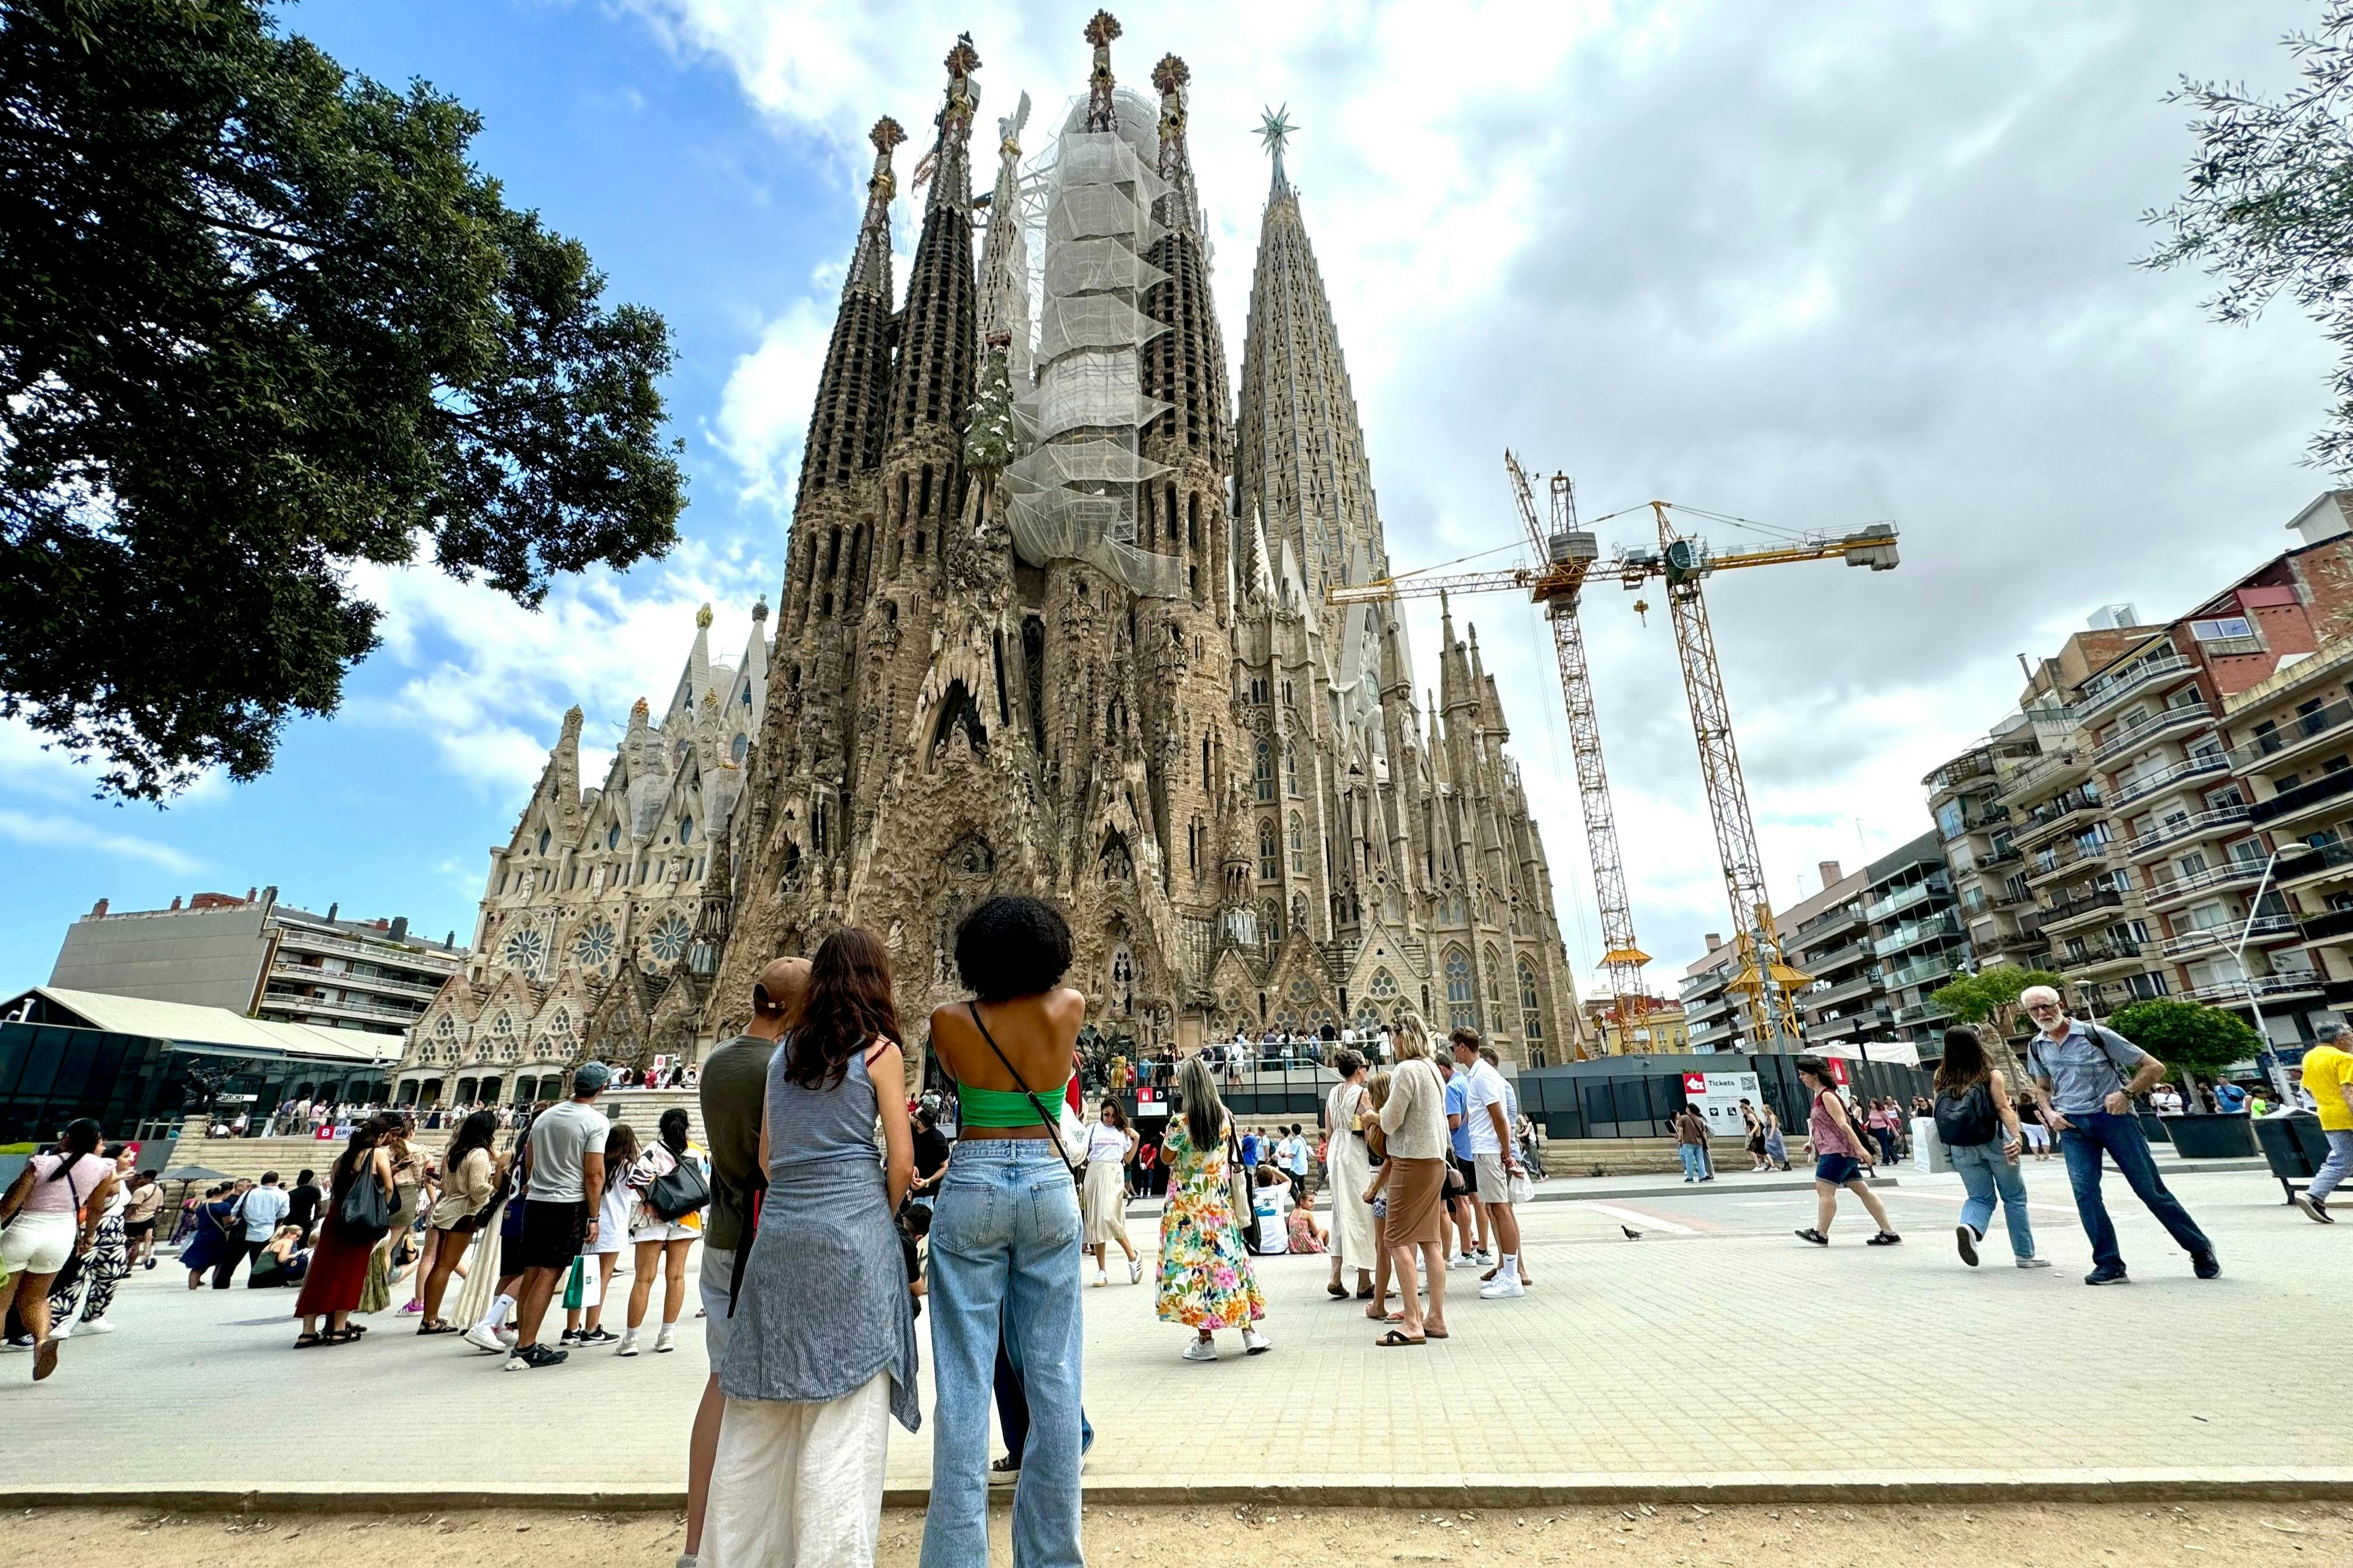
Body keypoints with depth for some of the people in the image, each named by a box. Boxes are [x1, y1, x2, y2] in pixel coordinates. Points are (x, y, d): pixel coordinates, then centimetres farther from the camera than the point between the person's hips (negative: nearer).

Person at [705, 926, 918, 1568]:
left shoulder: (783, 1051, 11)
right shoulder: (879, 1050, -5)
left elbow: (767, 1156, 15)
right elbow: (900, 1161, -7)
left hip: (779, 1227, 6)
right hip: (853, 1231, -6)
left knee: (764, 1406, 17)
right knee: (847, 1408, 2)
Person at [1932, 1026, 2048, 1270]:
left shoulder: (1942, 1077, 2)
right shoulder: (1992, 1075, -5)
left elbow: (1937, 1112, 2)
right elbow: (2004, 1108, -16)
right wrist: (2017, 1137, -22)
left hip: (1961, 1149, 2)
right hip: (1994, 1142, -2)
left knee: (1980, 1198, 12)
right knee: (2014, 1197, 16)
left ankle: (1969, 1227, -18)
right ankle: (2025, 1254, 23)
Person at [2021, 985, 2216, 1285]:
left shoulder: (2096, 1035, -7)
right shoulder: (2037, 1048, 7)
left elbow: (2154, 1067, -3)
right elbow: (2042, 1088, 22)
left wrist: (2127, 1093, -17)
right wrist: (2049, 1113, 3)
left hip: (2113, 1116, -3)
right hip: (2072, 1125, 3)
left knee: (2150, 1189, 1)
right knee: (2085, 1192, -8)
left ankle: (2200, 1249, 23)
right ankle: (2109, 1264, -2)